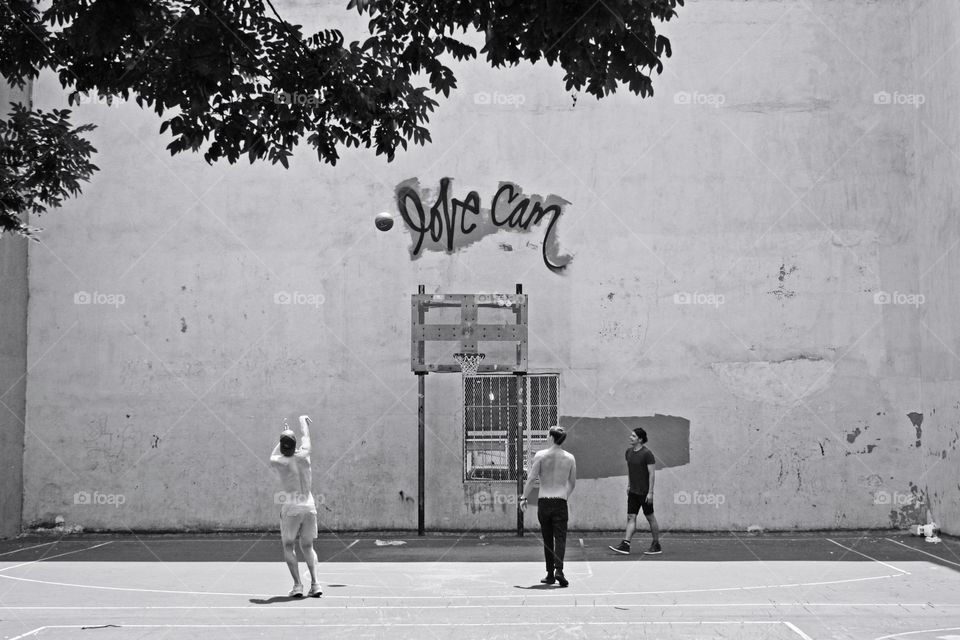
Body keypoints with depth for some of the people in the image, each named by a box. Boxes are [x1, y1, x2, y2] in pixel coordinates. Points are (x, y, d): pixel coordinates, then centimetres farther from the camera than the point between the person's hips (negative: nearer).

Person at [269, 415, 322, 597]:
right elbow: (305, 436, 18)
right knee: (307, 547, 13)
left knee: (288, 547, 10)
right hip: (309, 506, 3)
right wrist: (302, 419, 36)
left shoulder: (277, 462, -8)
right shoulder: (303, 456, -2)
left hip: (291, 509, -3)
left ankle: (297, 585, -4)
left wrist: (283, 436, 29)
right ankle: (315, 584, -3)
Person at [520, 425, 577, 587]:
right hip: (561, 502, 0)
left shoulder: (540, 456, -3)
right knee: (560, 537, -2)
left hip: (544, 502, 0)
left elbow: (532, 479, -7)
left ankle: (550, 574, 15)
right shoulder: (570, 458, 2)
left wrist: (524, 497, 2)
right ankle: (558, 570, -21)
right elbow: (572, 483, 12)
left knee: (547, 539, 11)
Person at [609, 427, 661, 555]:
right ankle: (625, 545, -6)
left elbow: (651, 474, -14)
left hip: (644, 492, -6)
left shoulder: (647, 453, -14)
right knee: (631, 517, 0)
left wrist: (650, 492, -17)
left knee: (650, 518, 4)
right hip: (633, 491, 6)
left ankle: (656, 546, 16)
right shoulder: (629, 452, 7)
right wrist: (628, 484, 16)